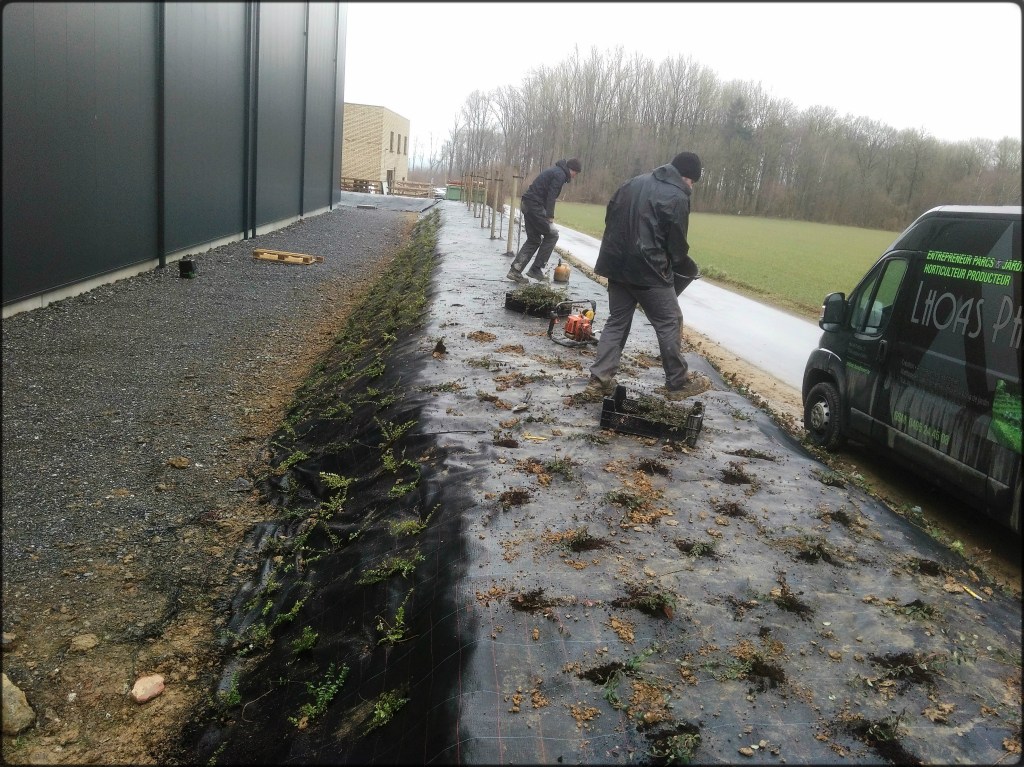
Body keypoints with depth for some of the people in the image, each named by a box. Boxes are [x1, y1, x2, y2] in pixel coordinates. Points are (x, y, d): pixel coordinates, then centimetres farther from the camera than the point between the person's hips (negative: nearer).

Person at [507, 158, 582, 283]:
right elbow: (551, 196, -18)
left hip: (527, 204, 10)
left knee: (533, 240, 12)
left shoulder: (554, 171, 23)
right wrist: (550, 216, -19)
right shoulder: (560, 175, -8)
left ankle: (515, 271, 7)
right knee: (552, 235, -2)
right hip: (535, 206, -10)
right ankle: (536, 269, -3)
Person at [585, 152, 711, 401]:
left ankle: (600, 379, 9)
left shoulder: (634, 182, 14)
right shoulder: (677, 197, -9)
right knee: (669, 323, 4)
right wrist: (684, 268, 13)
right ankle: (678, 383, 12)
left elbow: (610, 214, 18)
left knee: (617, 321, 14)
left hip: (617, 264, 8)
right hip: (648, 270, -7)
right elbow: (677, 244, -6)